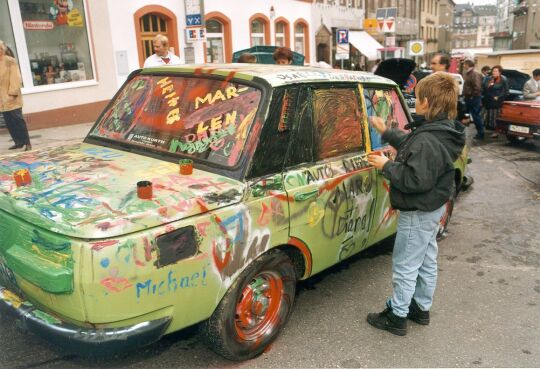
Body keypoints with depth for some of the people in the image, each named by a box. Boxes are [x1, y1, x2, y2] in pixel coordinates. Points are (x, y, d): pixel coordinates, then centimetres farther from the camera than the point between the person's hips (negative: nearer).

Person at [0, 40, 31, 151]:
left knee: (17, 120, -7)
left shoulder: (10, 61, -6)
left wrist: (12, 93, -16)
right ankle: (18, 142, 16)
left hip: (12, 98, -6)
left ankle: (27, 142, -1)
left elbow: (16, 78, -10)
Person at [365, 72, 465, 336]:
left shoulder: (427, 141, -30)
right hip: (433, 208, 10)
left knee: (405, 266, 4)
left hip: (417, 214, -10)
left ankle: (397, 317, 19)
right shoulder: (443, 131, 2)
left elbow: (416, 179, -32)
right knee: (426, 261, 21)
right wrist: (386, 132, 21)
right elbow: (410, 145, 18)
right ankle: (421, 308, 37)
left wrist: (386, 166, -21)